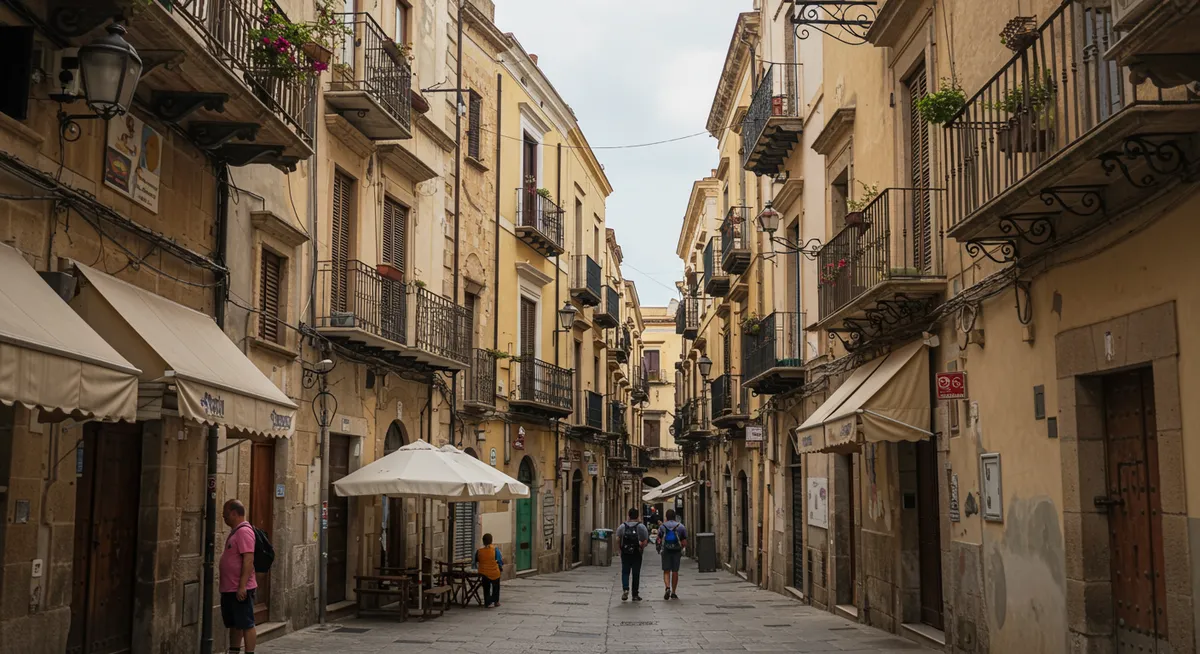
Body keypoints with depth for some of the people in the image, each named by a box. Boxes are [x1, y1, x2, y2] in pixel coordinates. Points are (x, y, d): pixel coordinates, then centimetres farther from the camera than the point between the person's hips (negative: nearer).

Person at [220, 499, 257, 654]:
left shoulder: (244, 531, -16)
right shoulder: (235, 531, 16)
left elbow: (248, 560, -23)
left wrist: (242, 586, -26)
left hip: (240, 589, -10)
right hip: (229, 589, 10)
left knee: (246, 624, -5)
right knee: (233, 624, 15)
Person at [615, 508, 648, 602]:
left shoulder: (622, 526, 2)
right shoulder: (641, 527, -2)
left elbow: (618, 540, -4)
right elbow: (645, 541, -8)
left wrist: (621, 548, 8)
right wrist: (642, 548, 6)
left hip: (625, 553, 1)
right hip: (637, 554, -1)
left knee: (625, 572, 10)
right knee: (636, 574, 6)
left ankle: (625, 589, -12)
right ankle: (635, 595, 9)